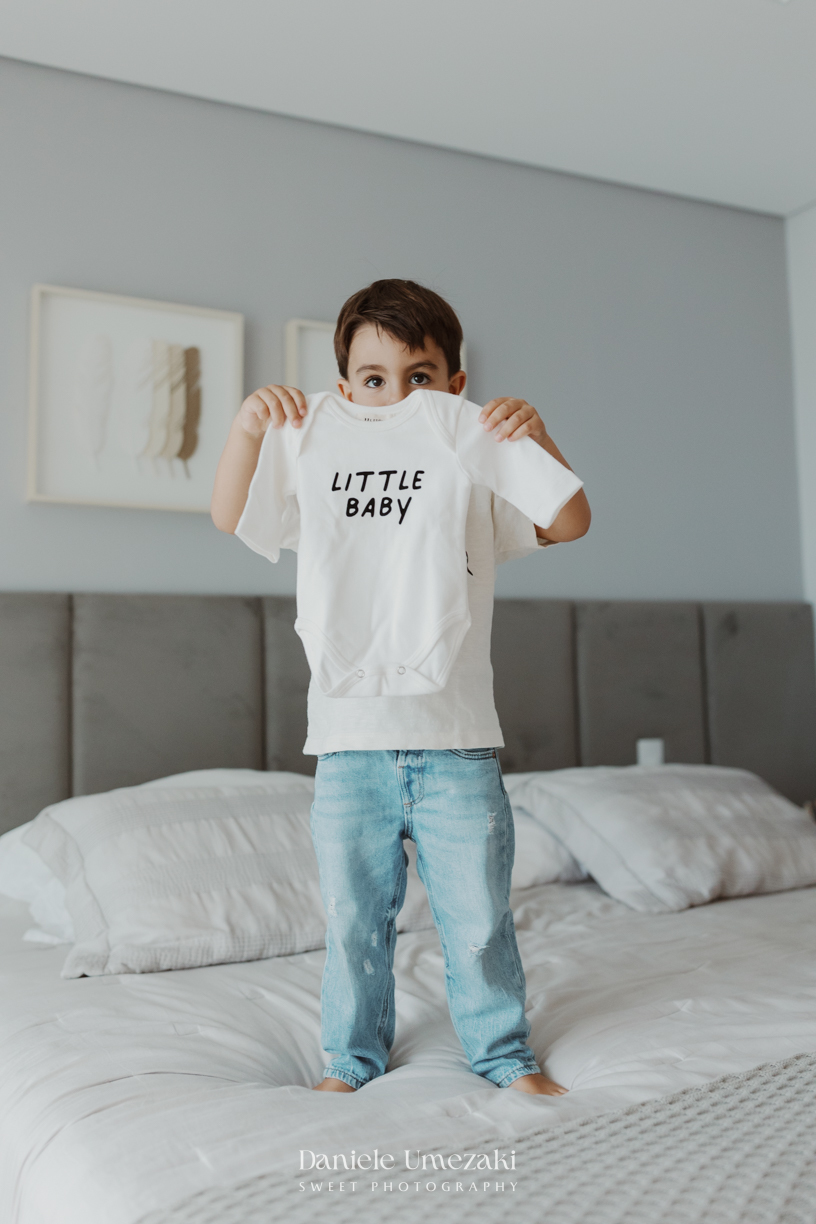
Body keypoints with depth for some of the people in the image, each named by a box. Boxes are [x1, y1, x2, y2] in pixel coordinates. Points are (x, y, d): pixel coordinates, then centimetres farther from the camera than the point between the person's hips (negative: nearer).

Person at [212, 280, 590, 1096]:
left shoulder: (474, 478, 5)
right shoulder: (324, 474, 5)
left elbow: (568, 523, -2)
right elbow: (229, 516, -2)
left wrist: (537, 439, -16)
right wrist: (247, 426, -16)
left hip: (458, 743, 0)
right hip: (350, 742, 1)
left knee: (479, 917, 9)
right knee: (353, 919, 13)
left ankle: (503, 1052, 31)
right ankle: (353, 1055, 33)